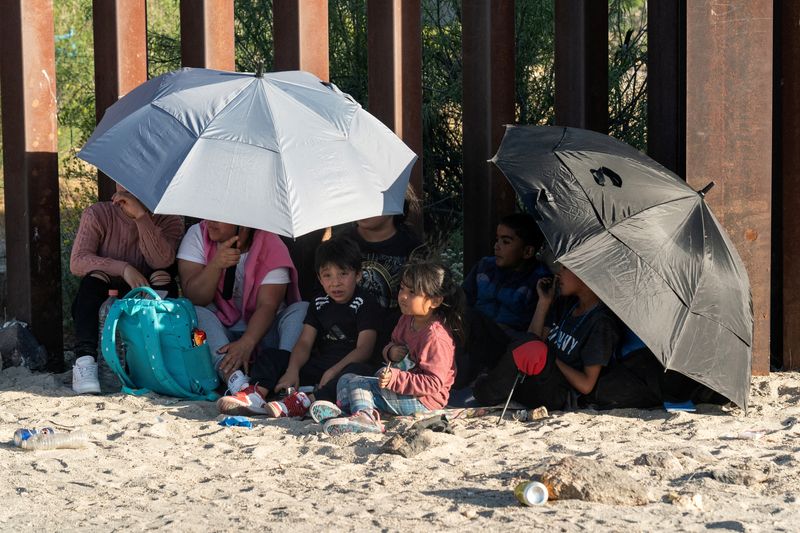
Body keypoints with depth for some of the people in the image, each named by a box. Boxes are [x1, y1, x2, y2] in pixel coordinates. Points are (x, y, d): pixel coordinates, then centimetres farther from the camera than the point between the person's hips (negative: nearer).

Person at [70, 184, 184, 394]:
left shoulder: (169, 221, -5)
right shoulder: (97, 215, -5)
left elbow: (161, 261, -25)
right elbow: (77, 261, -18)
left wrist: (141, 215, -33)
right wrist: (124, 269, -31)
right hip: (97, 306, 0)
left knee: (163, 277, -25)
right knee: (94, 276, -29)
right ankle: (84, 359, -40)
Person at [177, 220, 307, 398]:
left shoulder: (272, 246, -11)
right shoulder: (198, 235, -6)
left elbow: (268, 306, -22)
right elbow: (193, 298, -12)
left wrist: (246, 343, -40)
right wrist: (216, 265, -30)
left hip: (262, 328, 0)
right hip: (219, 327, 0)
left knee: (302, 310, -25)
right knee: (196, 313, -29)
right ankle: (233, 376, -51)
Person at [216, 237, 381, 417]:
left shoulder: (365, 303, -5)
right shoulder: (319, 303, 13)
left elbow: (364, 348, -14)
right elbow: (304, 343, 4)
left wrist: (334, 371, -26)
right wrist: (292, 371, -16)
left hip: (347, 365, -6)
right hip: (319, 364, 6)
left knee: (361, 371, -41)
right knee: (270, 357, -2)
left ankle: (302, 402, -58)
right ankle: (256, 394, -32)